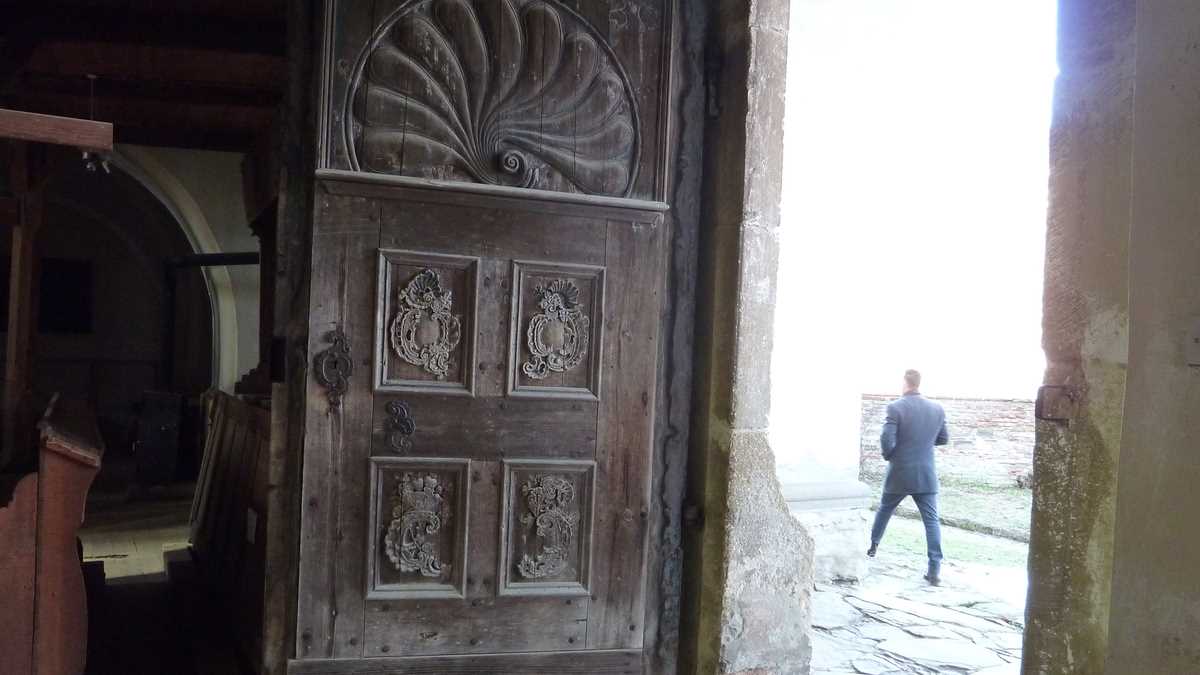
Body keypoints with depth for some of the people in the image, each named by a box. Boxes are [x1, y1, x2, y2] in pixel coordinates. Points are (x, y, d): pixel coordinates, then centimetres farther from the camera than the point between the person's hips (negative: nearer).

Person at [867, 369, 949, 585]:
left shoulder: (895, 408, -14)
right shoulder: (937, 409, 0)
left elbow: (886, 440, -19)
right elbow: (944, 439, 10)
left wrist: (889, 456, 1)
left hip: (899, 474, -2)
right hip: (926, 475, 2)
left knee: (884, 510, 21)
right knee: (931, 520, 1)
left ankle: (873, 546, 38)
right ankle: (935, 569, -7)